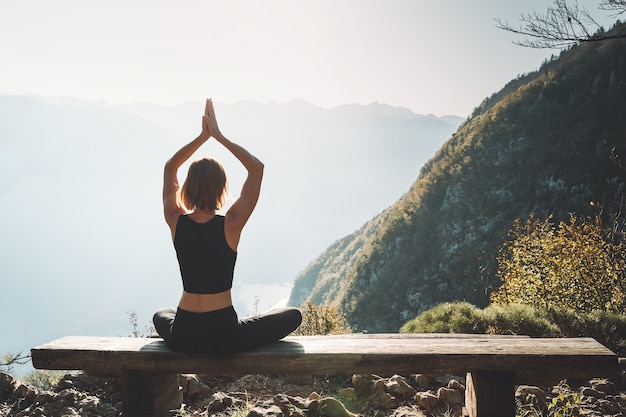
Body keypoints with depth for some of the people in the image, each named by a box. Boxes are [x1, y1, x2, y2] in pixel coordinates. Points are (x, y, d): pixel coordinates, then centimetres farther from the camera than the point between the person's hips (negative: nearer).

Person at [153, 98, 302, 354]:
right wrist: (219, 136, -6)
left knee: (160, 316, 40)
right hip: (224, 336, -4)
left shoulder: (176, 222, -7)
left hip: (183, 337, 4)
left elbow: (170, 167, 9)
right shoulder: (230, 225, -16)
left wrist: (203, 136, 5)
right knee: (292, 315, 16)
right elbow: (257, 168, -7)